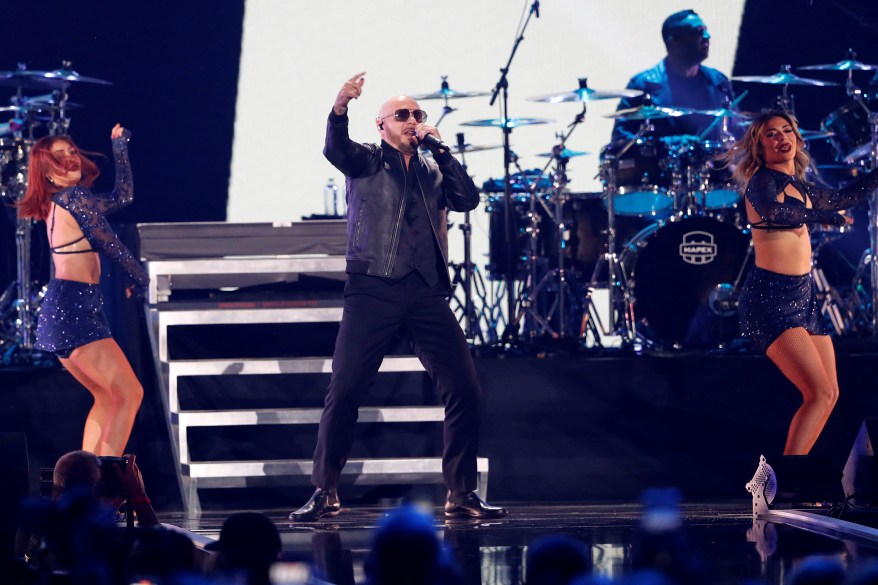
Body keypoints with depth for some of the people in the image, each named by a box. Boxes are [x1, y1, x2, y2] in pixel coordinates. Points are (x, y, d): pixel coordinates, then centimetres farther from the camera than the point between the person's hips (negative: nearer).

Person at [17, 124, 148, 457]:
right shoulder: (73, 197, -9)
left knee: (106, 398, 17)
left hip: (64, 309, 10)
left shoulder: (60, 202, 19)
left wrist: (120, 148, 38)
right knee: (129, 395, -11)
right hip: (74, 307, -10)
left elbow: (122, 196, 30)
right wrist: (140, 278, 11)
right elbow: (110, 244, -4)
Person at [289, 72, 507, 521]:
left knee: (464, 390, -4)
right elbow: (335, 148, -11)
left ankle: (461, 494, 6)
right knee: (344, 390, -10)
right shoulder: (365, 162, 10)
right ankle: (325, 493, -1)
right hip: (373, 290, -4)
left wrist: (439, 148, 4)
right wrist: (340, 108, -32)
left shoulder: (432, 173, 22)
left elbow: (468, 199, 7)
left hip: (425, 294, 4)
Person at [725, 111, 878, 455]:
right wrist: (824, 216, -27)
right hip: (770, 298, -9)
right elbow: (772, 210, -34)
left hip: (803, 297, 9)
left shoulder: (797, 185, 15)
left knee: (828, 394, 10)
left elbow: (840, 199, 32)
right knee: (820, 394, -18)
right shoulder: (763, 180, -10)